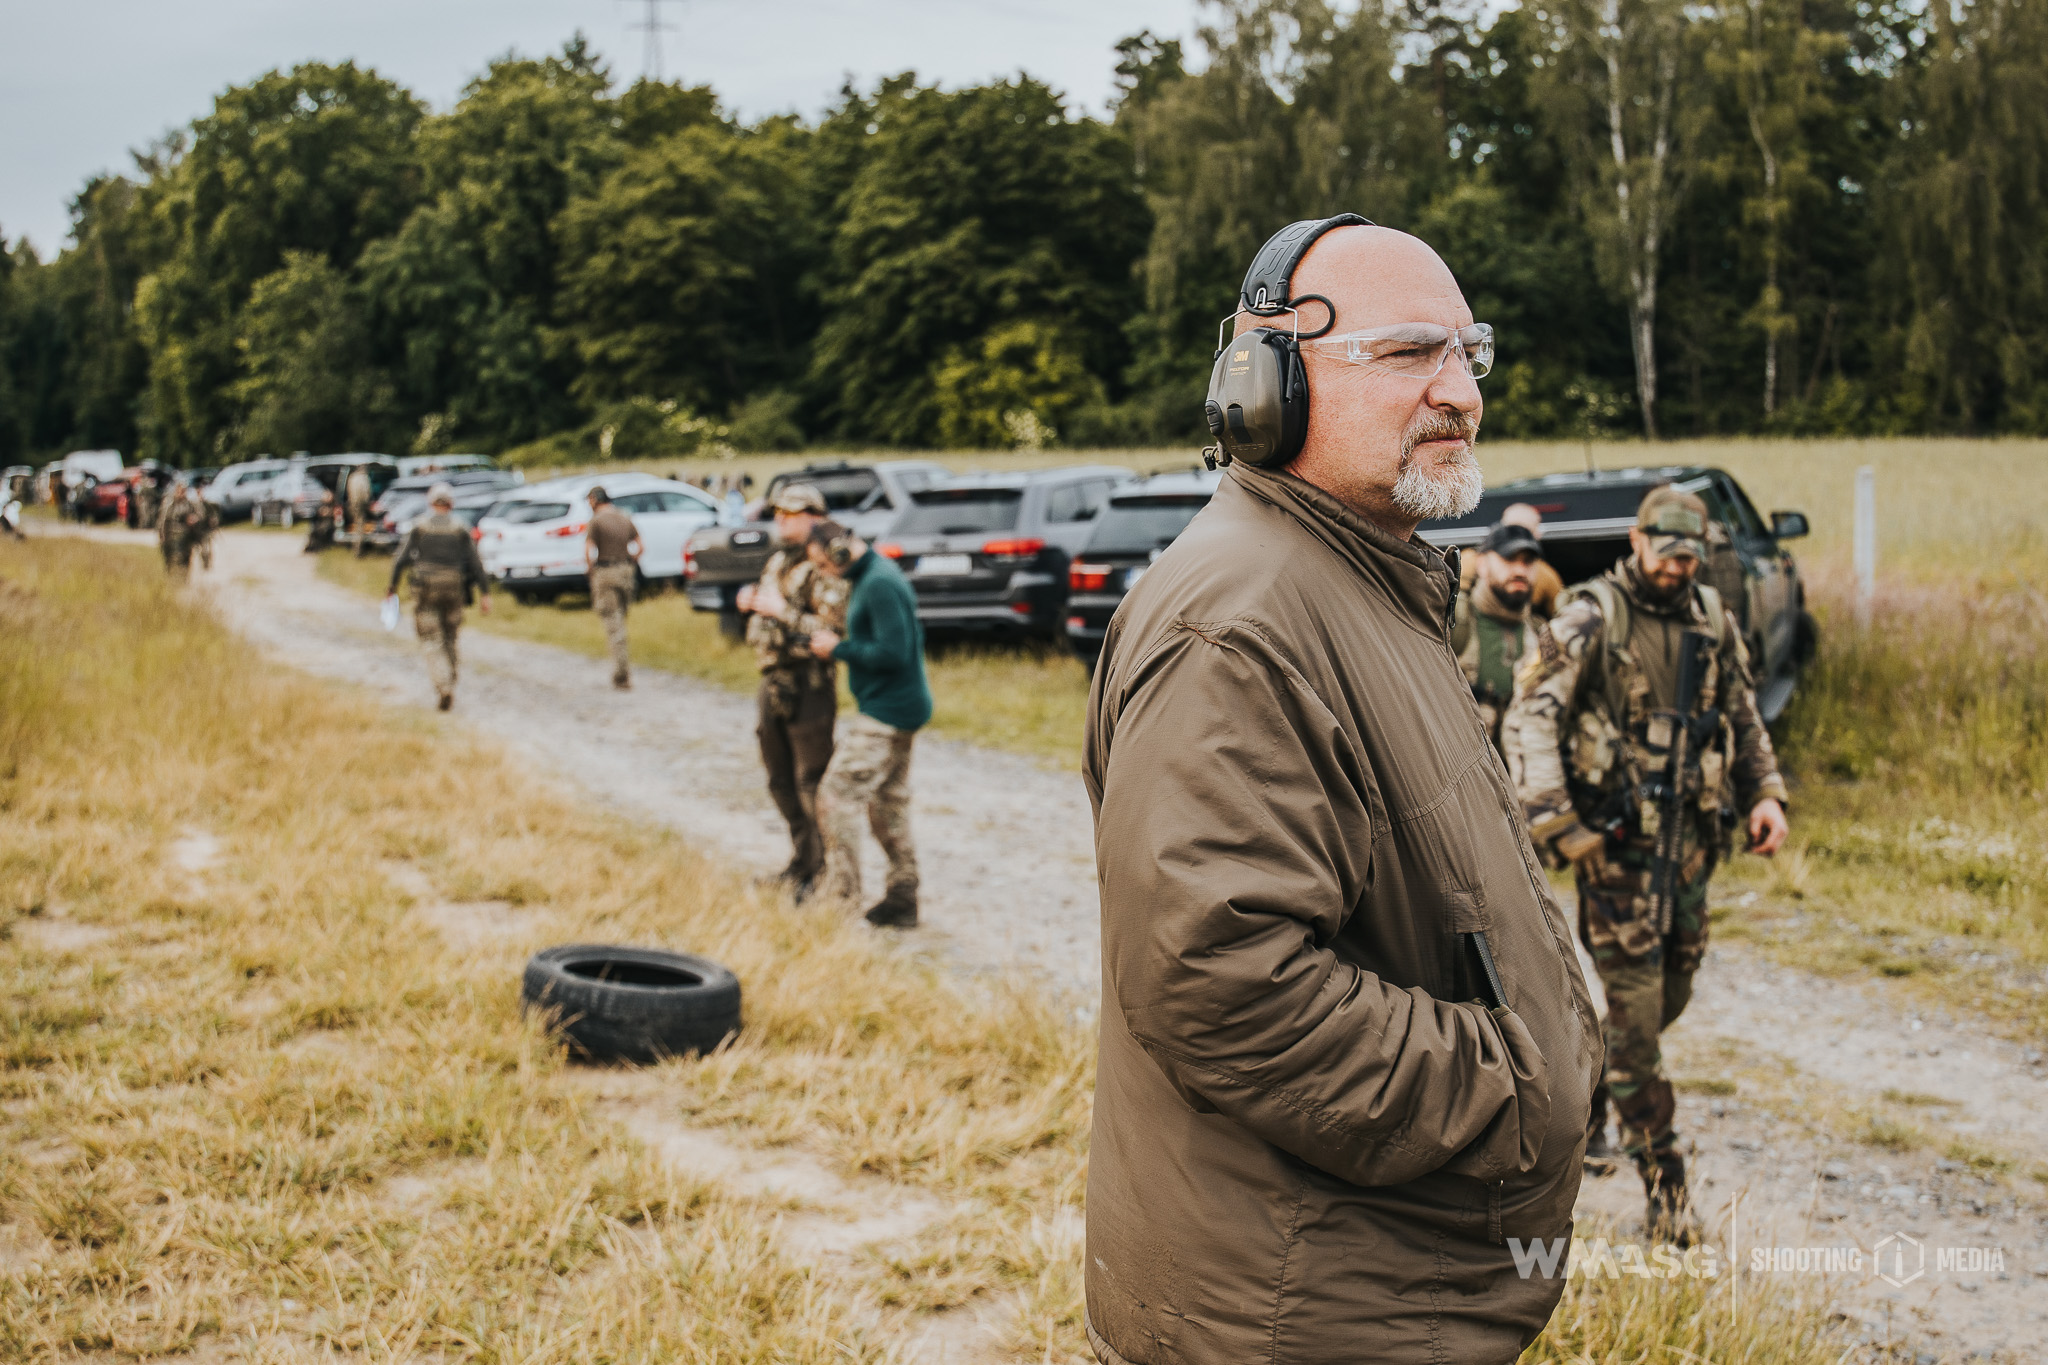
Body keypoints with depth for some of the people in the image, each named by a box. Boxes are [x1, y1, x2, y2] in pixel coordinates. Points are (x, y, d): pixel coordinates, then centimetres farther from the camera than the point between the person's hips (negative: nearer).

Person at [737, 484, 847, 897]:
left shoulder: (823, 569, -14)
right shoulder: (778, 561, 15)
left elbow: (833, 630, -23)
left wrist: (781, 610, -23)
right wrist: (752, 602, 8)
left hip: (808, 688, -9)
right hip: (773, 682, 10)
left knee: (812, 783, -5)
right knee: (781, 781, 16)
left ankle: (824, 872, 3)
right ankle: (802, 859, 29)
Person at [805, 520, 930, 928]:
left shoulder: (879, 585, -19)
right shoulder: (872, 575, 13)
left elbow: (893, 652, -24)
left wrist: (838, 648, -14)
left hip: (886, 714, -11)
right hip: (893, 709, 11)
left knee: (837, 797, -9)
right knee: (889, 806, 15)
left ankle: (841, 902, -6)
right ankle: (901, 900, 22)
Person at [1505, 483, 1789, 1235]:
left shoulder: (1712, 618, 7)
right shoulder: (1591, 619, -11)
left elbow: (1743, 717, 19)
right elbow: (1529, 718, -15)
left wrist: (1765, 794, 6)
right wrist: (1553, 819, -21)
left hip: (1691, 836, 6)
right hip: (1616, 840, -6)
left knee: (1671, 993, 14)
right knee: (1635, 1008, -4)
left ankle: (1584, 1086, 40)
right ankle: (1663, 1180, 4)